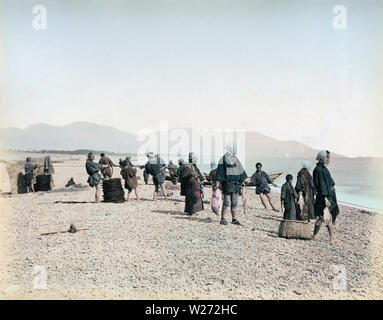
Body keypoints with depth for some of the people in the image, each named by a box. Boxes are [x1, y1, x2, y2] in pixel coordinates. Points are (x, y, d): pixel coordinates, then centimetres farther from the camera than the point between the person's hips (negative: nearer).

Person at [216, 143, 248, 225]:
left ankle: (234, 219, 15)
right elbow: (219, 172, -7)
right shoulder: (223, 159, -4)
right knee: (227, 202, -7)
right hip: (227, 184, -6)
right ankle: (223, 219, 4)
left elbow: (241, 172, 19)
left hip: (236, 184, 6)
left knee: (234, 203, 8)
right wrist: (217, 184, -12)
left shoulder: (236, 160, 15)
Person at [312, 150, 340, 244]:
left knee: (330, 217, 11)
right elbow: (321, 184, -21)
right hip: (323, 196, -10)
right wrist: (325, 198, -25)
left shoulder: (323, 168, 15)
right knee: (322, 217, -5)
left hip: (329, 195, 10)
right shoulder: (318, 170, -15)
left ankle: (333, 238, 16)